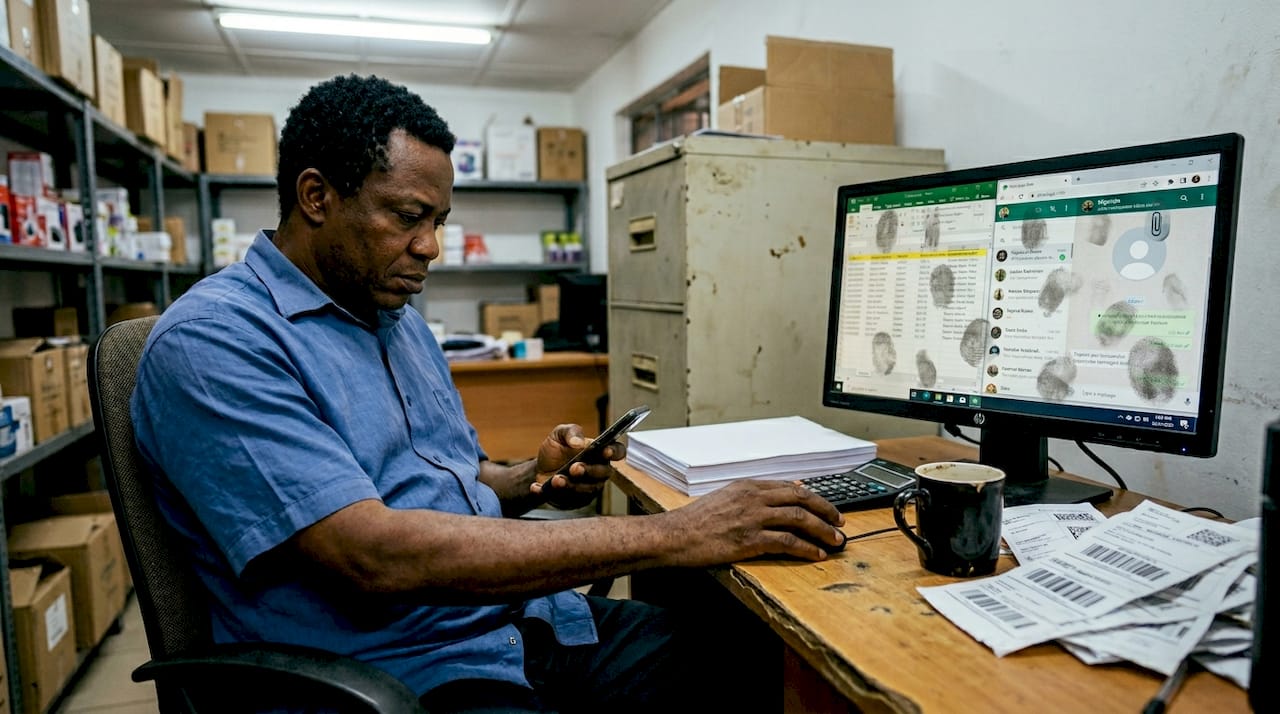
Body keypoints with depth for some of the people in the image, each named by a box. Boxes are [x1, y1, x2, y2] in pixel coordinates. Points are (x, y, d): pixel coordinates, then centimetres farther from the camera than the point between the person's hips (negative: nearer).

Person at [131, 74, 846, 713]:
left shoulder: (399, 319, 14)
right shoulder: (211, 342, -13)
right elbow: (377, 556, -24)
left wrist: (533, 480, -1)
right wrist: (667, 536, -25)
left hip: (529, 619, 7)